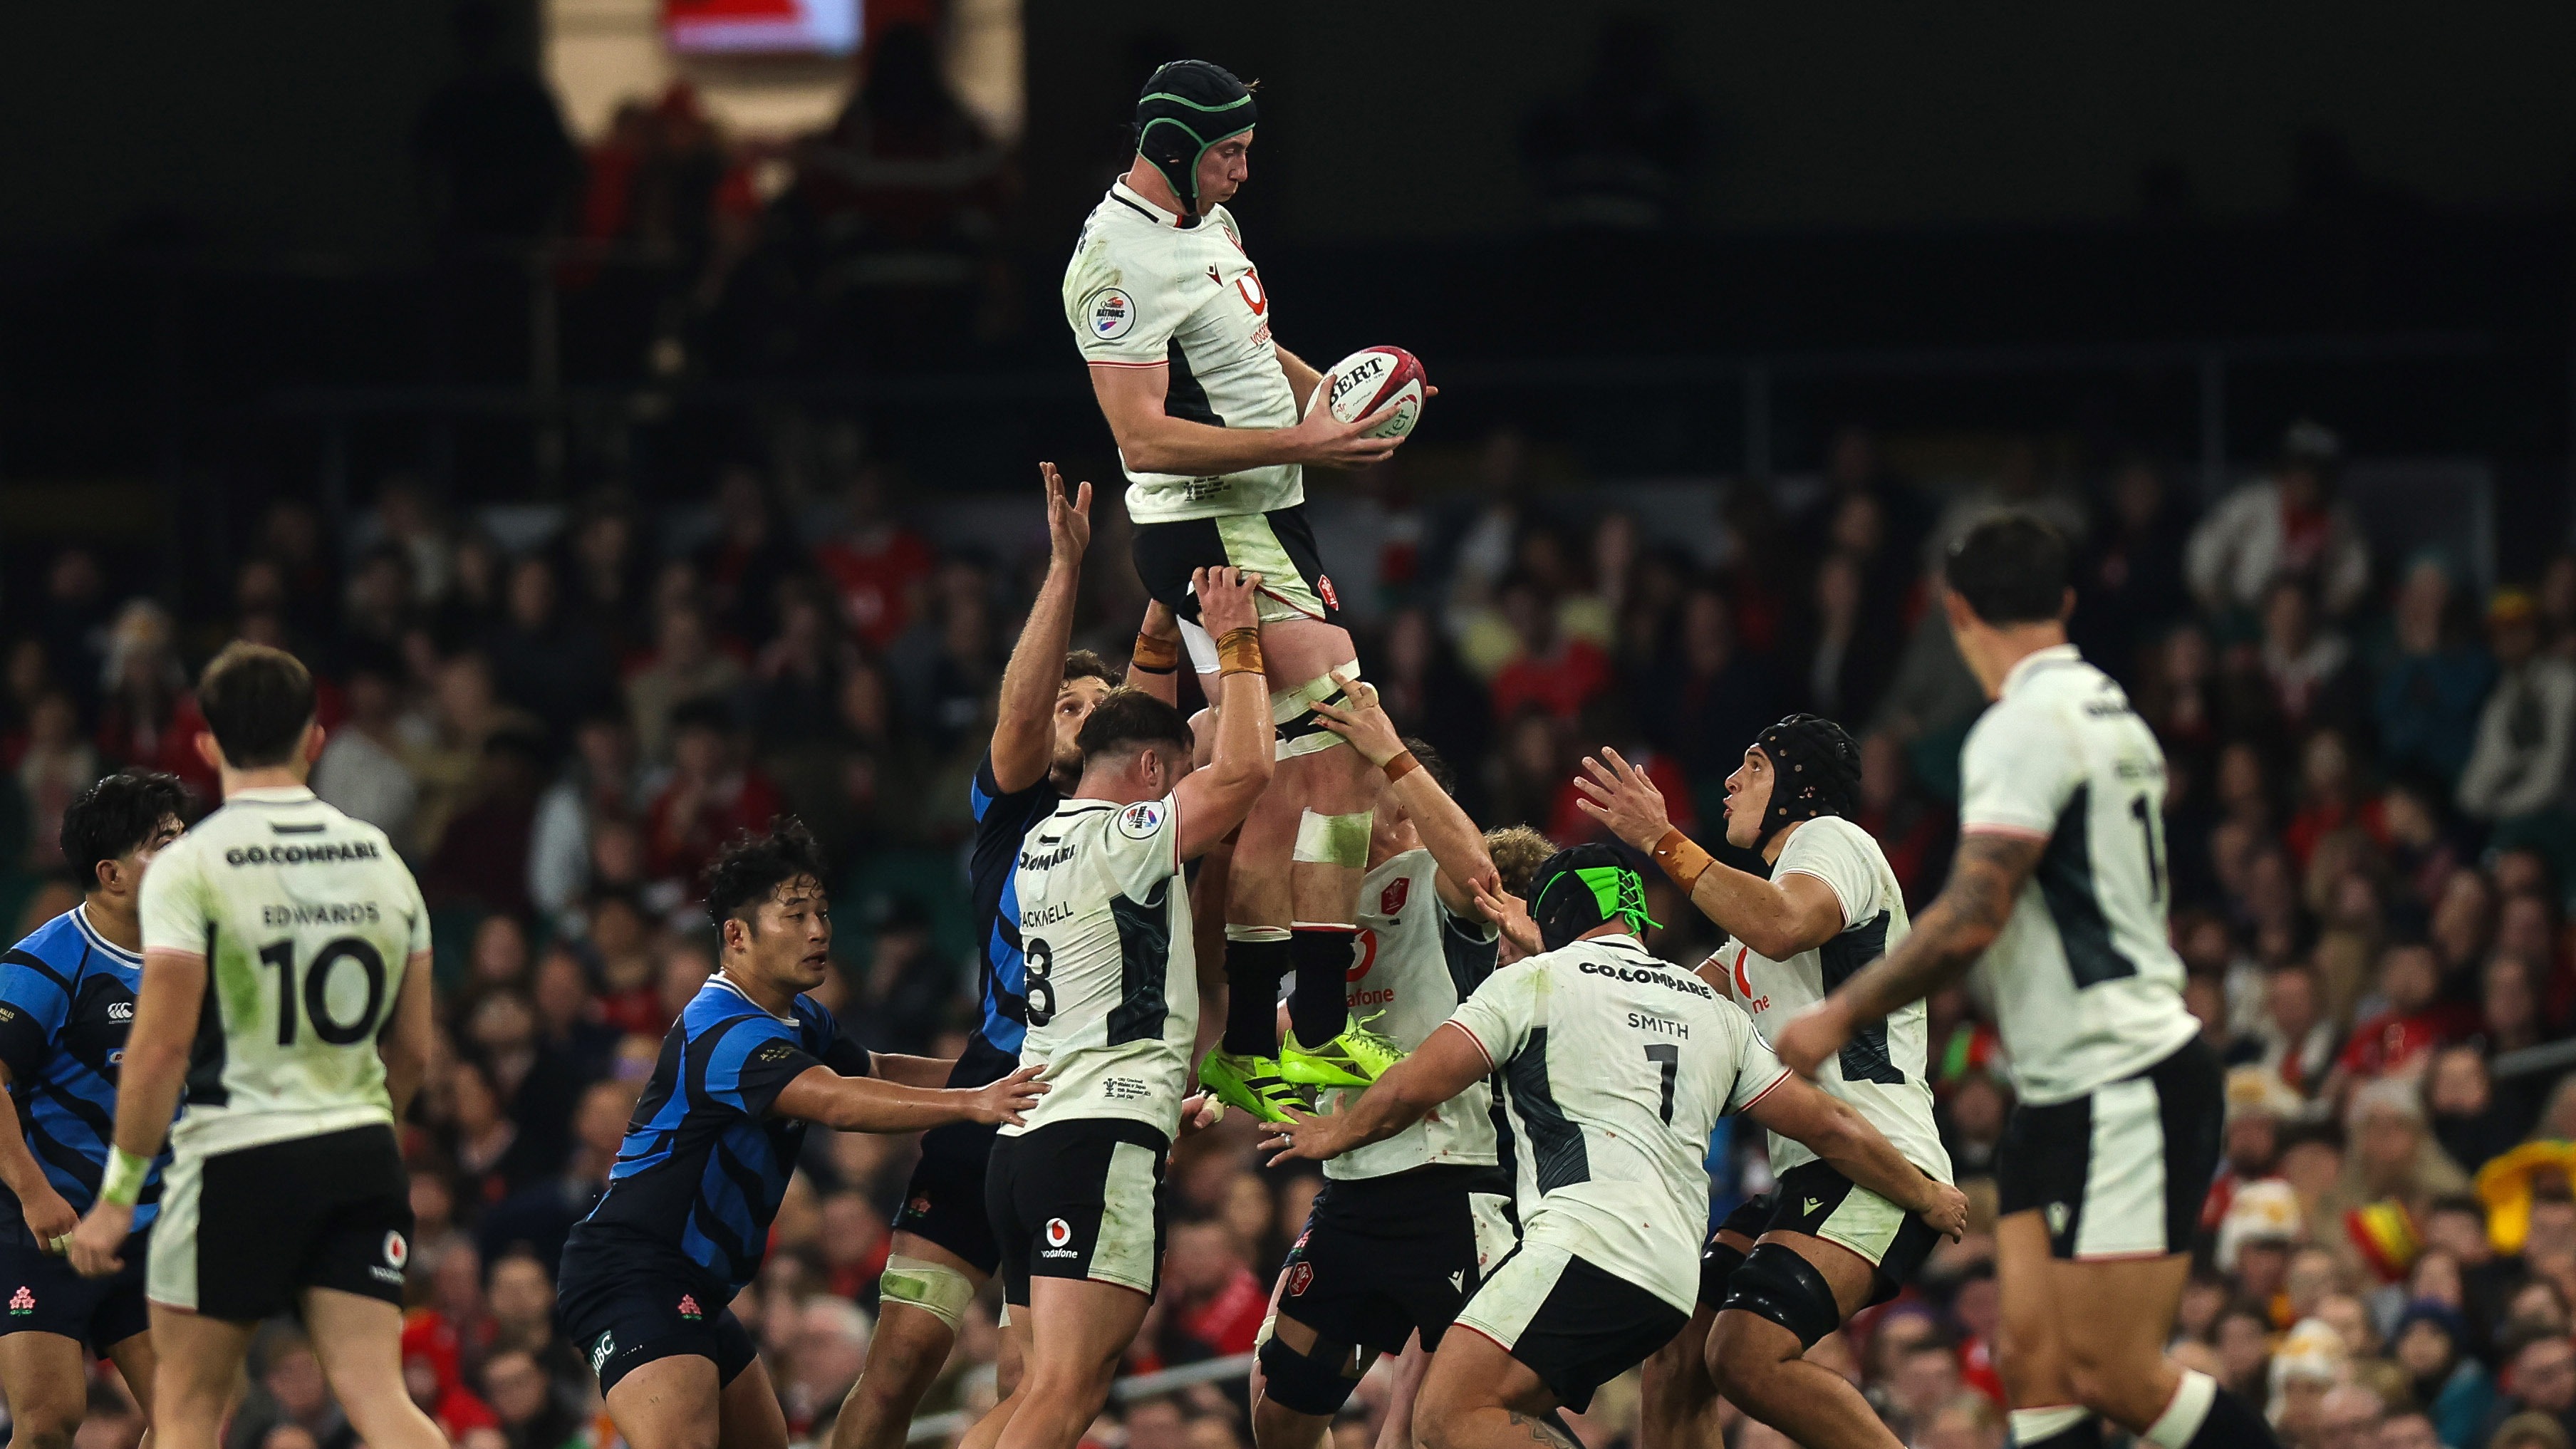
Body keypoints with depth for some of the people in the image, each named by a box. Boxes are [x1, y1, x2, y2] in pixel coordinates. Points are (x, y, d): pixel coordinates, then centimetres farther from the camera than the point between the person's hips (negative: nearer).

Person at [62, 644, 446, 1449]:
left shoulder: (189, 867, -9)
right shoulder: (380, 859, 8)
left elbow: (162, 1049, -13)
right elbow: (414, 1052, 13)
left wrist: (118, 1194, -7)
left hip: (236, 1159, -4)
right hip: (361, 1156, 4)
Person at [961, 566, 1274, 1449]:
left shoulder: (1043, 841, 18)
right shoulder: (1120, 840, -8)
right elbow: (1243, 769, -16)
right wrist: (1236, 644, -3)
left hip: (1028, 1140, 10)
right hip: (1102, 1142, -10)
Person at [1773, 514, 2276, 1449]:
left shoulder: (2024, 728, -14)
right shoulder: (2110, 714, 16)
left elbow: (1970, 921, -21)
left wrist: (1839, 1017, -11)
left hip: (2120, 1084, -10)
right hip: (2064, 1091, 10)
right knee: (2037, 1363, 1)